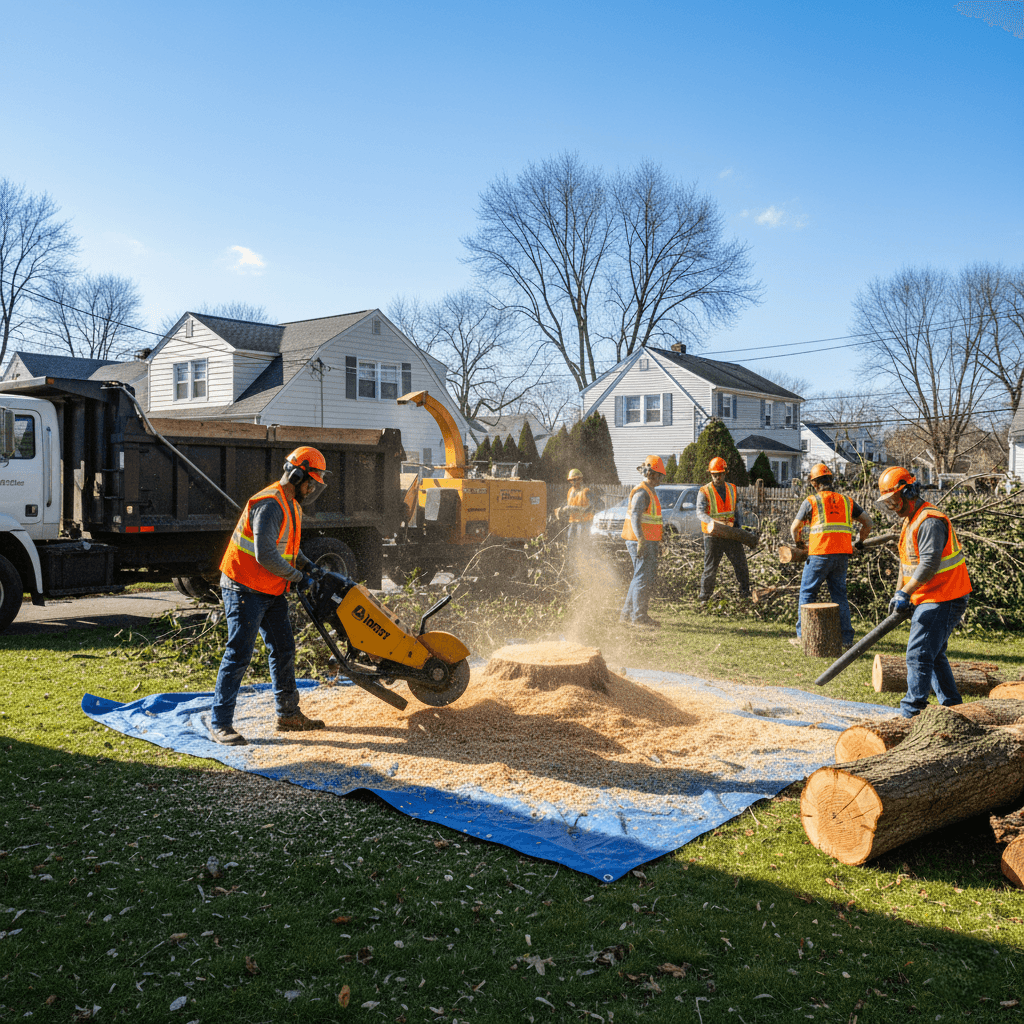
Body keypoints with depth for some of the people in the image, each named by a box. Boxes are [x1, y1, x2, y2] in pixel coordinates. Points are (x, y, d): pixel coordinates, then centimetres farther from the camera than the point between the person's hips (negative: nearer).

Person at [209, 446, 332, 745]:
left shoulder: (291, 505, 11)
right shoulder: (270, 505, -22)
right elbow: (265, 555, -28)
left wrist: (308, 566, 7)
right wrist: (297, 577, -16)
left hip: (271, 591, 10)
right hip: (245, 590, -10)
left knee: (283, 649, 13)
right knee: (239, 654, -8)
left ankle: (288, 714, 24)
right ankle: (219, 724, -1)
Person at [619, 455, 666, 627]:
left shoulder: (649, 491, 19)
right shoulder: (642, 492, -14)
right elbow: (635, 517, -23)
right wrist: (641, 541, -30)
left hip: (648, 543, 10)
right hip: (643, 543, -10)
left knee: (641, 578, 14)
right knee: (644, 578, -7)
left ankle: (628, 614, 19)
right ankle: (639, 616, -3)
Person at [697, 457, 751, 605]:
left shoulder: (732, 489, 11)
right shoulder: (705, 491, -5)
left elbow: (736, 511, 17)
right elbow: (700, 512, -18)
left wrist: (740, 527, 3)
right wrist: (712, 521, -36)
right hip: (713, 536, -4)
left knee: (741, 564, 5)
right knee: (710, 568, 1)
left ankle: (745, 593, 17)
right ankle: (703, 598, 11)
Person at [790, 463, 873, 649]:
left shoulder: (811, 501, 2)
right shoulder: (846, 501, 14)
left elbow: (795, 528, 4)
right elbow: (868, 522, 15)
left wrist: (798, 544, 23)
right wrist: (860, 542, 29)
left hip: (820, 554, -4)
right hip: (842, 555, 4)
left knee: (807, 593, 6)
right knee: (839, 595, 12)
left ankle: (803, 635, 4)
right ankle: (846, 637, 10)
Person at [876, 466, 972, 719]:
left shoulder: (930, 522, -19)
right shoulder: (910, 521, 15)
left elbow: (929, 564, -27)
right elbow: (907, 563, 18)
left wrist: (904, 593, -24)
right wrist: (899, 594, 10)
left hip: (942, 601, -11)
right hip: (925, 601, 11)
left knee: (919, 655, -12)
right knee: (933, 655, 17)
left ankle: (911, 713, -9)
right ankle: (951, 706, 26)